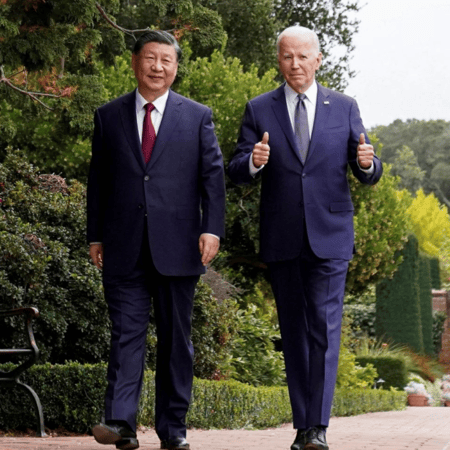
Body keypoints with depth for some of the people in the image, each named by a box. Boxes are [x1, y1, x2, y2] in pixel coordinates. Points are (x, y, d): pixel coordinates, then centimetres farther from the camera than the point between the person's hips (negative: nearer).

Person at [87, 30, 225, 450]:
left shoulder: (197, 117, 8)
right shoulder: (108, 116, 11)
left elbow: (212, 175, 3)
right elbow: (98, 180, 12)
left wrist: (212, 228, -8)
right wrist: (95, 235, 7)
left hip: (177, 246, 0)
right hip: (124, 246, 0)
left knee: (176, 337, 5)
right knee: (126, 332, -6)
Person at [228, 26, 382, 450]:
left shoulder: (343, 108, 6)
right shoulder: (259, 110, 5)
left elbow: (368, 174, 5)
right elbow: (236, 171, 0)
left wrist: (367, 162, -18)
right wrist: (254, 162, -23)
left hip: (329, 236, -1)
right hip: (281, 239, 1)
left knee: (324, 329, -10)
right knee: (293, 333, 8)